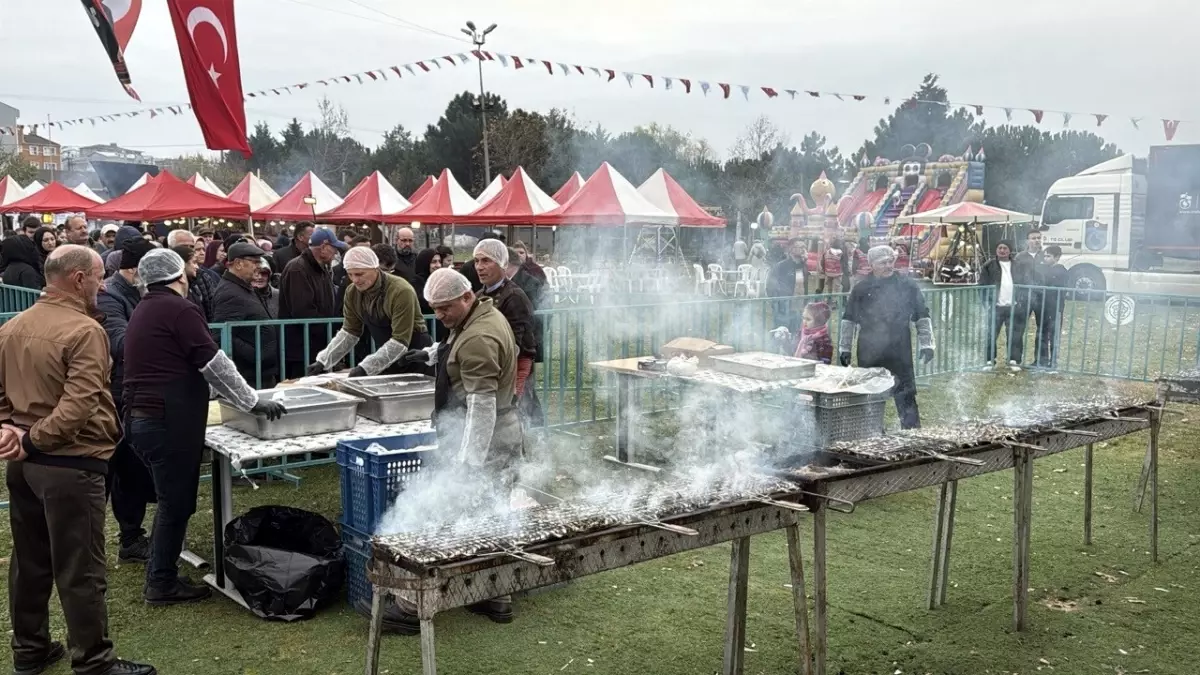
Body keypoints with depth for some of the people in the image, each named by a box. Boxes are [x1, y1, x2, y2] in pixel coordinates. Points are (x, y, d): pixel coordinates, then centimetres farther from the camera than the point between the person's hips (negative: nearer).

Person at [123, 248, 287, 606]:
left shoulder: (143, 310, 16)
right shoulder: (180, 309, -13)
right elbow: (216, 365, -14)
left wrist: (241, 399, 28)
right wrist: (254, 402, -5)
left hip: (143, 418, 9)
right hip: (169, 423, -9)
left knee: (170, 500, 19)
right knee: (176, 503, 2)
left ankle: (160, 575, 27)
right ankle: (162, 584, 11)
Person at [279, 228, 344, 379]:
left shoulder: (322, 269, 15)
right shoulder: (298, 269, -17)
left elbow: (330, 306, 23)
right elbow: (303, 312, -26)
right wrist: (330, 330, -16)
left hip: (319, 347, 10)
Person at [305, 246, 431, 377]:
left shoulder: (401, 291, -25)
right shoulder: (352, 292, -5)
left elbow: (400, 341, -27)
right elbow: (349, 332, 5)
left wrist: (365, 368, -33)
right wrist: (323, 362, -5)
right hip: (386, 358, 5)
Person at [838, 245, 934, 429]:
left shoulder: (908, 286, 2)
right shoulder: (861, 290, 4)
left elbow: (923, 318, 6)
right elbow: (848, 321, 10)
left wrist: (926, 345, 0)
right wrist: (844, 348, 7)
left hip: (900, 354, -1)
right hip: (869, 355, 1)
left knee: (906, 396, -1)